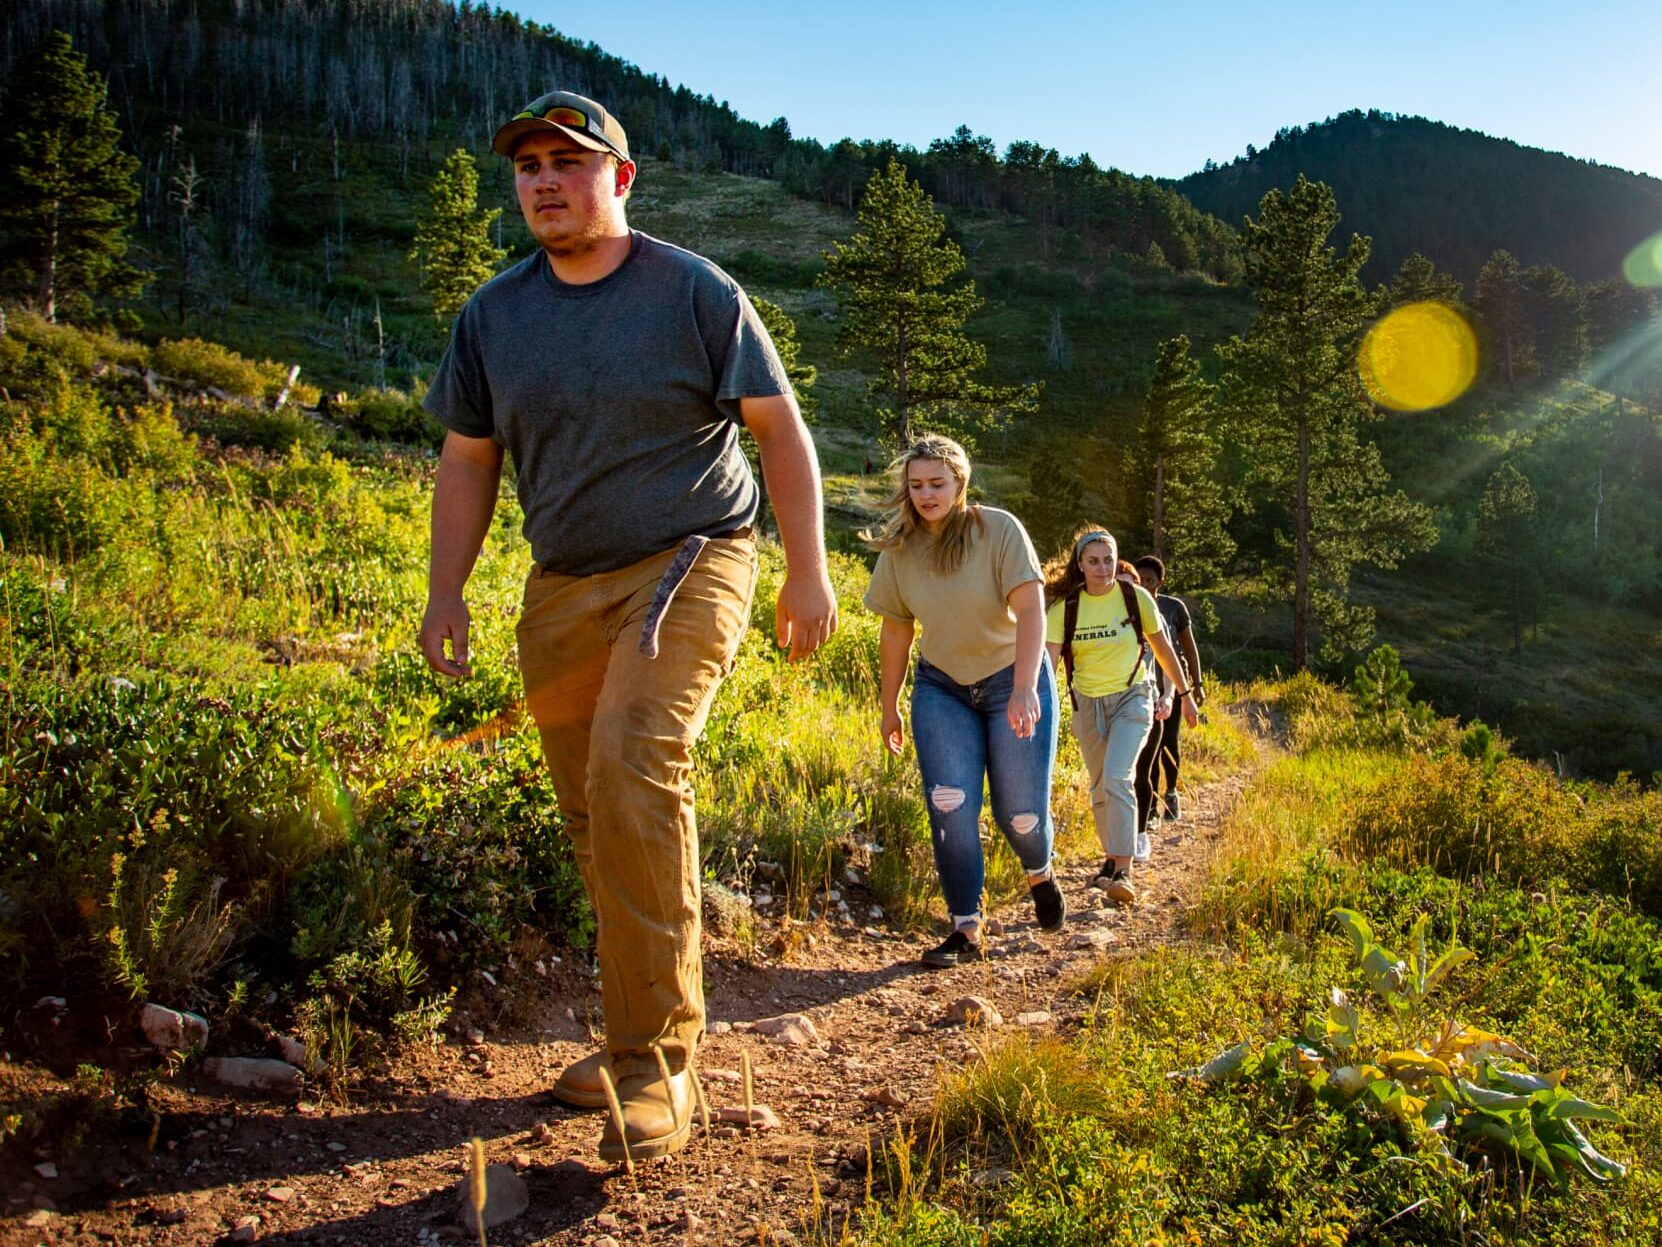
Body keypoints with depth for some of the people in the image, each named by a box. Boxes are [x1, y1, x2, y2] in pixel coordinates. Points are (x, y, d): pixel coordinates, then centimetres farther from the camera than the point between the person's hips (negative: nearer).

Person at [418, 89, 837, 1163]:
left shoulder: (697, 293, -2)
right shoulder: (493, 314, 9)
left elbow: (782, 431, 0)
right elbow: (468, 461, 14)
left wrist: (807, 571, -6)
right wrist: (447, 592, 6)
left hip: (691, 561, -5)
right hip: (563, 587, 5)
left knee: (633, 766, -27)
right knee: (596, 822, 7)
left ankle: (659, 1065, -18)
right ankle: (644, 1042, 24)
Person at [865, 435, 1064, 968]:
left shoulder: (998, 529, -17)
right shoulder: (899, 549, -5)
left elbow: (1030, 609, -25)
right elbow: (896, 630, 4)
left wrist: (1024, 688, -37)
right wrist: (889, 707, 9)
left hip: (1012, 681, -3)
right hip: (942, 689, 3)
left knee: (1020, 814, -1)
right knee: (950, 809, -10)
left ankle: (1040, 873, 35)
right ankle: (966, 929, 2)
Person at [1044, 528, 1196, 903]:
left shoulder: (1135, 597, -9)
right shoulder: (1064, 607, -8)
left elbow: (1162, 648, 5)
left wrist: (1184, 694, 12)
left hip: (1131, 698, -3)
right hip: (1088, 703, 3)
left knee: (1117, 777, -22)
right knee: (1100, 788, 12)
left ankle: (1123, 872, -22)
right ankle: (1112, 858, 32)